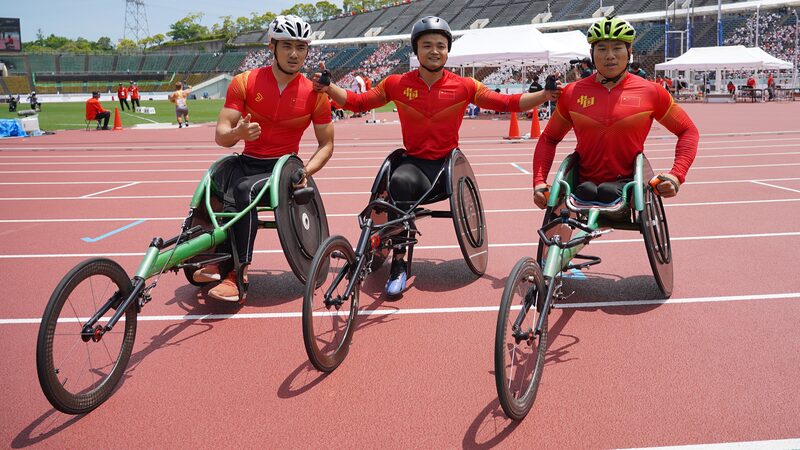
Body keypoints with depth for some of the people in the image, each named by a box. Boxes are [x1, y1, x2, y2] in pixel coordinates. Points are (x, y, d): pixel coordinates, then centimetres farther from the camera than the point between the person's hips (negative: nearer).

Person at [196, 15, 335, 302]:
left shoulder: (315, 94, -4)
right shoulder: (244, 82, -3)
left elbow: (326, 144, 4)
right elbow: (220, 136, -6)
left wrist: (305, 171, -14)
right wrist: (237, 132, -31)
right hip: (247, 162, 2)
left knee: (245, 190, -32)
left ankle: (237, 274, -23)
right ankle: (219, 262, -12)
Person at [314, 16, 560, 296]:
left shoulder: (464, 86, 0)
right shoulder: (397, 84, 2)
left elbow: (507, 103, -3)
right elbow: (358, 102, 5)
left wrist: (544, 95, -15)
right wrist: (329, 88, -9)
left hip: (447, 162, 1)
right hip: (414, 162, -1)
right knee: (400, 181, -34)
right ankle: (399, 264, -24)